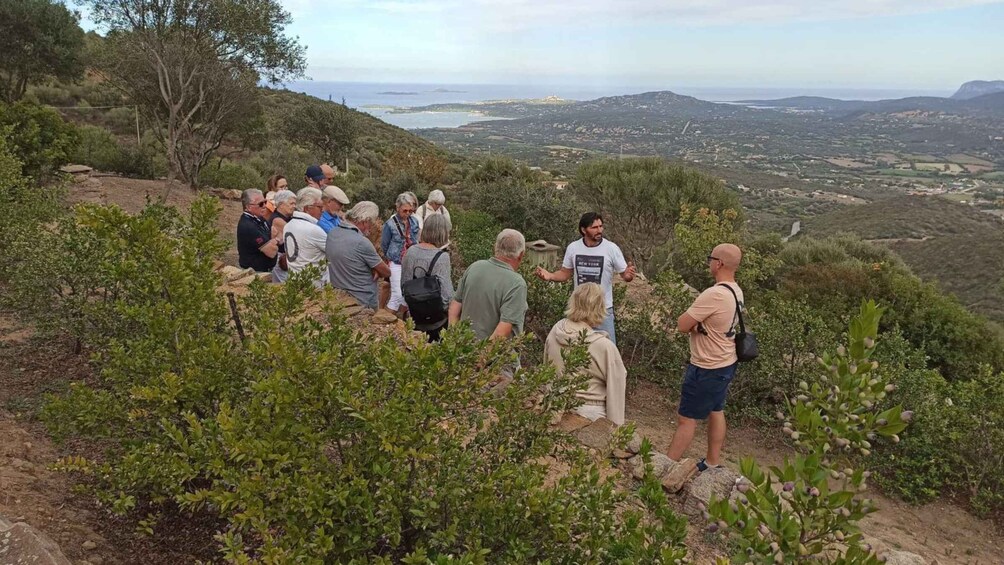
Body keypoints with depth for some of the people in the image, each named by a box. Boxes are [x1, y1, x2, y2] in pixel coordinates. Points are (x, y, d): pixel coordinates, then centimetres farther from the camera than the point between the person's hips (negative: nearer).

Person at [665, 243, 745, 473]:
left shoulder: (714, 294, -28)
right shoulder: (736, 292, 2)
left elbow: (682, 325, -23)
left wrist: (692, 324, -4)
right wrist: (697, 324, -8)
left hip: (707, 369, -9)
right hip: (726, 364, 9)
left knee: (686, 419, 1)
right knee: (716, 412, 20)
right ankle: (712, 462, 34)